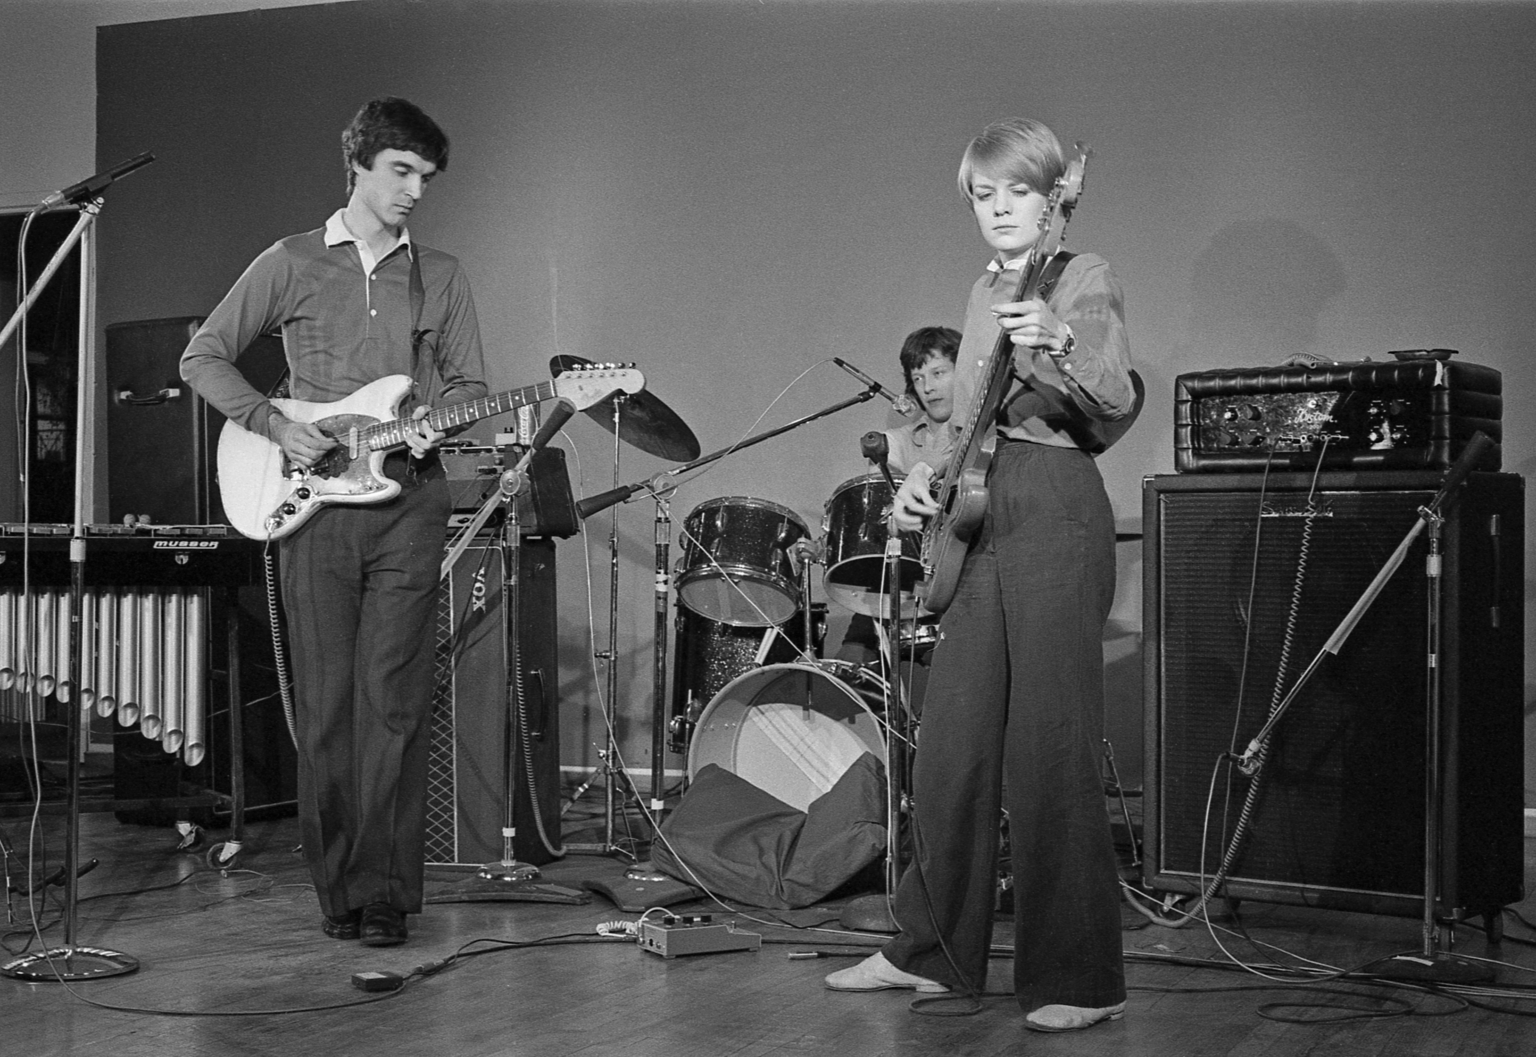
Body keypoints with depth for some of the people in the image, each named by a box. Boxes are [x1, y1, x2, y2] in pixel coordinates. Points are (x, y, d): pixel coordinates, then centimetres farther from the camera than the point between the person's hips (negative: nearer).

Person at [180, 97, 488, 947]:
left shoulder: (440, 277, 13)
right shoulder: (291, 263, 8)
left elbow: (469, 384, 14)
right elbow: (203, 357, 9)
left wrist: (434, 425, -8)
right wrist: (275, 426, -5)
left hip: (407, 501, 1)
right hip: (312, 500, 0)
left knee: (392, 700, -5)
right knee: (325, 701, 2)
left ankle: (382, 892, 0)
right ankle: (336, 885, 12)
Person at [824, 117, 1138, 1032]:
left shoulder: (1087, 281, -4)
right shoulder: (985, 292, 18)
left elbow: (1117, 413, -18)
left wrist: (1057, 347, -34)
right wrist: (926, 477, 8)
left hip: (1056, 519, -8)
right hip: (979, 520, 8)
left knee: (1048, 756, -7)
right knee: (950, 750, 10)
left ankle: (1080, 981, 2)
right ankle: (934, 952, 22)